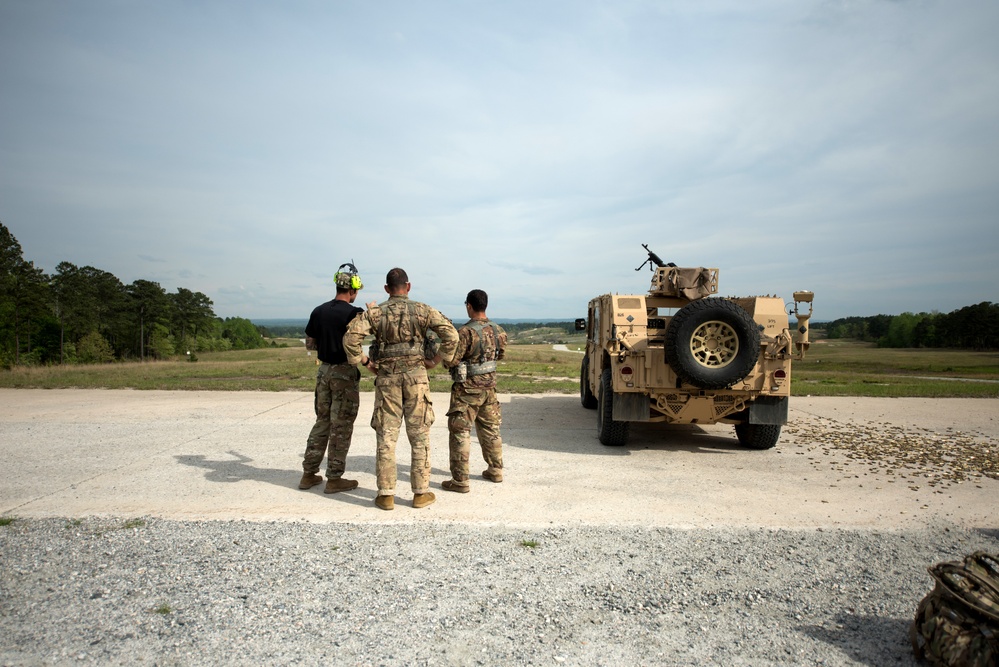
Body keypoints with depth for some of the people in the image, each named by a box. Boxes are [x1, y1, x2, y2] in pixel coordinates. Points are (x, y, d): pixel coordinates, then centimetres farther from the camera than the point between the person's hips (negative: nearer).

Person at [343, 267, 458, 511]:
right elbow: (451, 334, -7)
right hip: (416, 376, 0)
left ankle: (386, 495, 11)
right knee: (419, 436, 7)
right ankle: (421, 493, 13)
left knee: (386, 436, 7)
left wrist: (365, 362, 2)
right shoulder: (423, 310, 1)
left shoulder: (375, 312, 2)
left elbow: (350, 336, -9)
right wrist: (436, 360, 1)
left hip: (386, 377, 1)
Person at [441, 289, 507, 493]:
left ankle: (460, 480, 2)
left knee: (460, 432, 1)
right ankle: (495, 470, 30)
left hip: (467, 389, -7)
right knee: (490, 429, 20)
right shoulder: (498, 331, 0)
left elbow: (451, 361, -21)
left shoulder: (466, 332, -21)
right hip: (489, 385, 7)